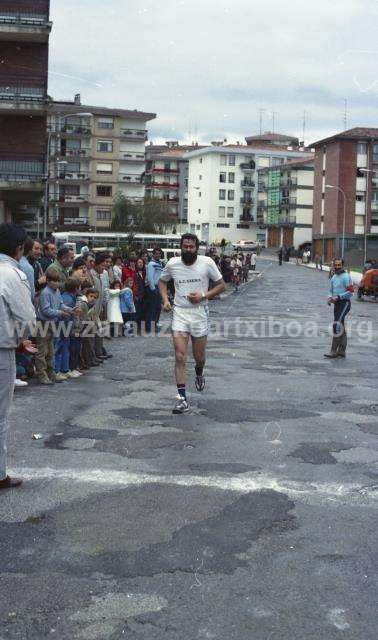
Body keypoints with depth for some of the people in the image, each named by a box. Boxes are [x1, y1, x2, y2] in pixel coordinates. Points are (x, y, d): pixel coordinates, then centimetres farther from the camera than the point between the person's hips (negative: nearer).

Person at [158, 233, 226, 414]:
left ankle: (199, 373, 48)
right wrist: (165, 299, -1)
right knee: (180, 357, -9)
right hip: (179, 313, 1)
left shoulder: (207, 263, -8)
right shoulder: (172, 264, -2)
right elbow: (162, 282, 16)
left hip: (200, 313, 0)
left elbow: (221, 285, 0)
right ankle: (182, 398, -5)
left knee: (199, 356, 12)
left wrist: (203, 296, -14)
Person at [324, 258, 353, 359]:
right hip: (337, 304, 9)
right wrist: (330, 298, 2)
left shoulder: (346, 277, -11)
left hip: (344, 303, -9)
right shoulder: (334, 277, 15)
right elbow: (331, 291, 23)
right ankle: (342, 351, 17)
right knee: (341, 327, 12)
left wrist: (338, 297, -21)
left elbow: (350, 292, -16)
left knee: (337, 325, -15)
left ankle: (334, 351, -15)